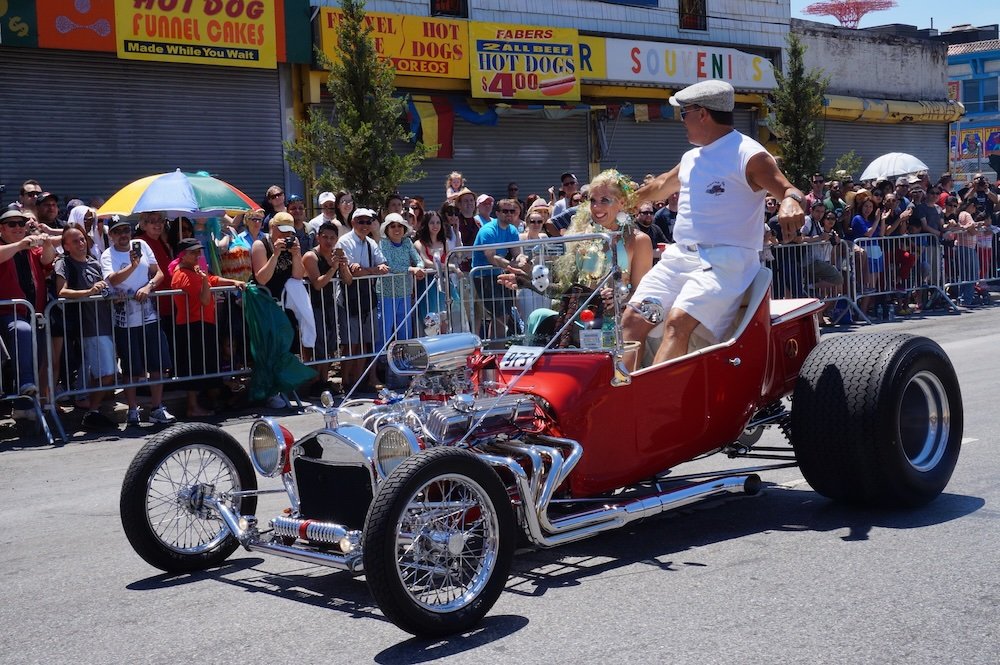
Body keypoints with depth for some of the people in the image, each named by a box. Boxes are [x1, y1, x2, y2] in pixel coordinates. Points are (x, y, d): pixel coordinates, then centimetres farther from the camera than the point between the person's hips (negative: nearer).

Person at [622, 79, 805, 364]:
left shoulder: (747, 155, -4)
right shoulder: (691, 158, 20)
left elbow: (788, 189, -12)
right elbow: (661, 186, 38)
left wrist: (791, 200, -36)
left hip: (725, 261, -8)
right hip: (678, 256, 8)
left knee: (678, 321, -29)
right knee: (632, 319, -8)